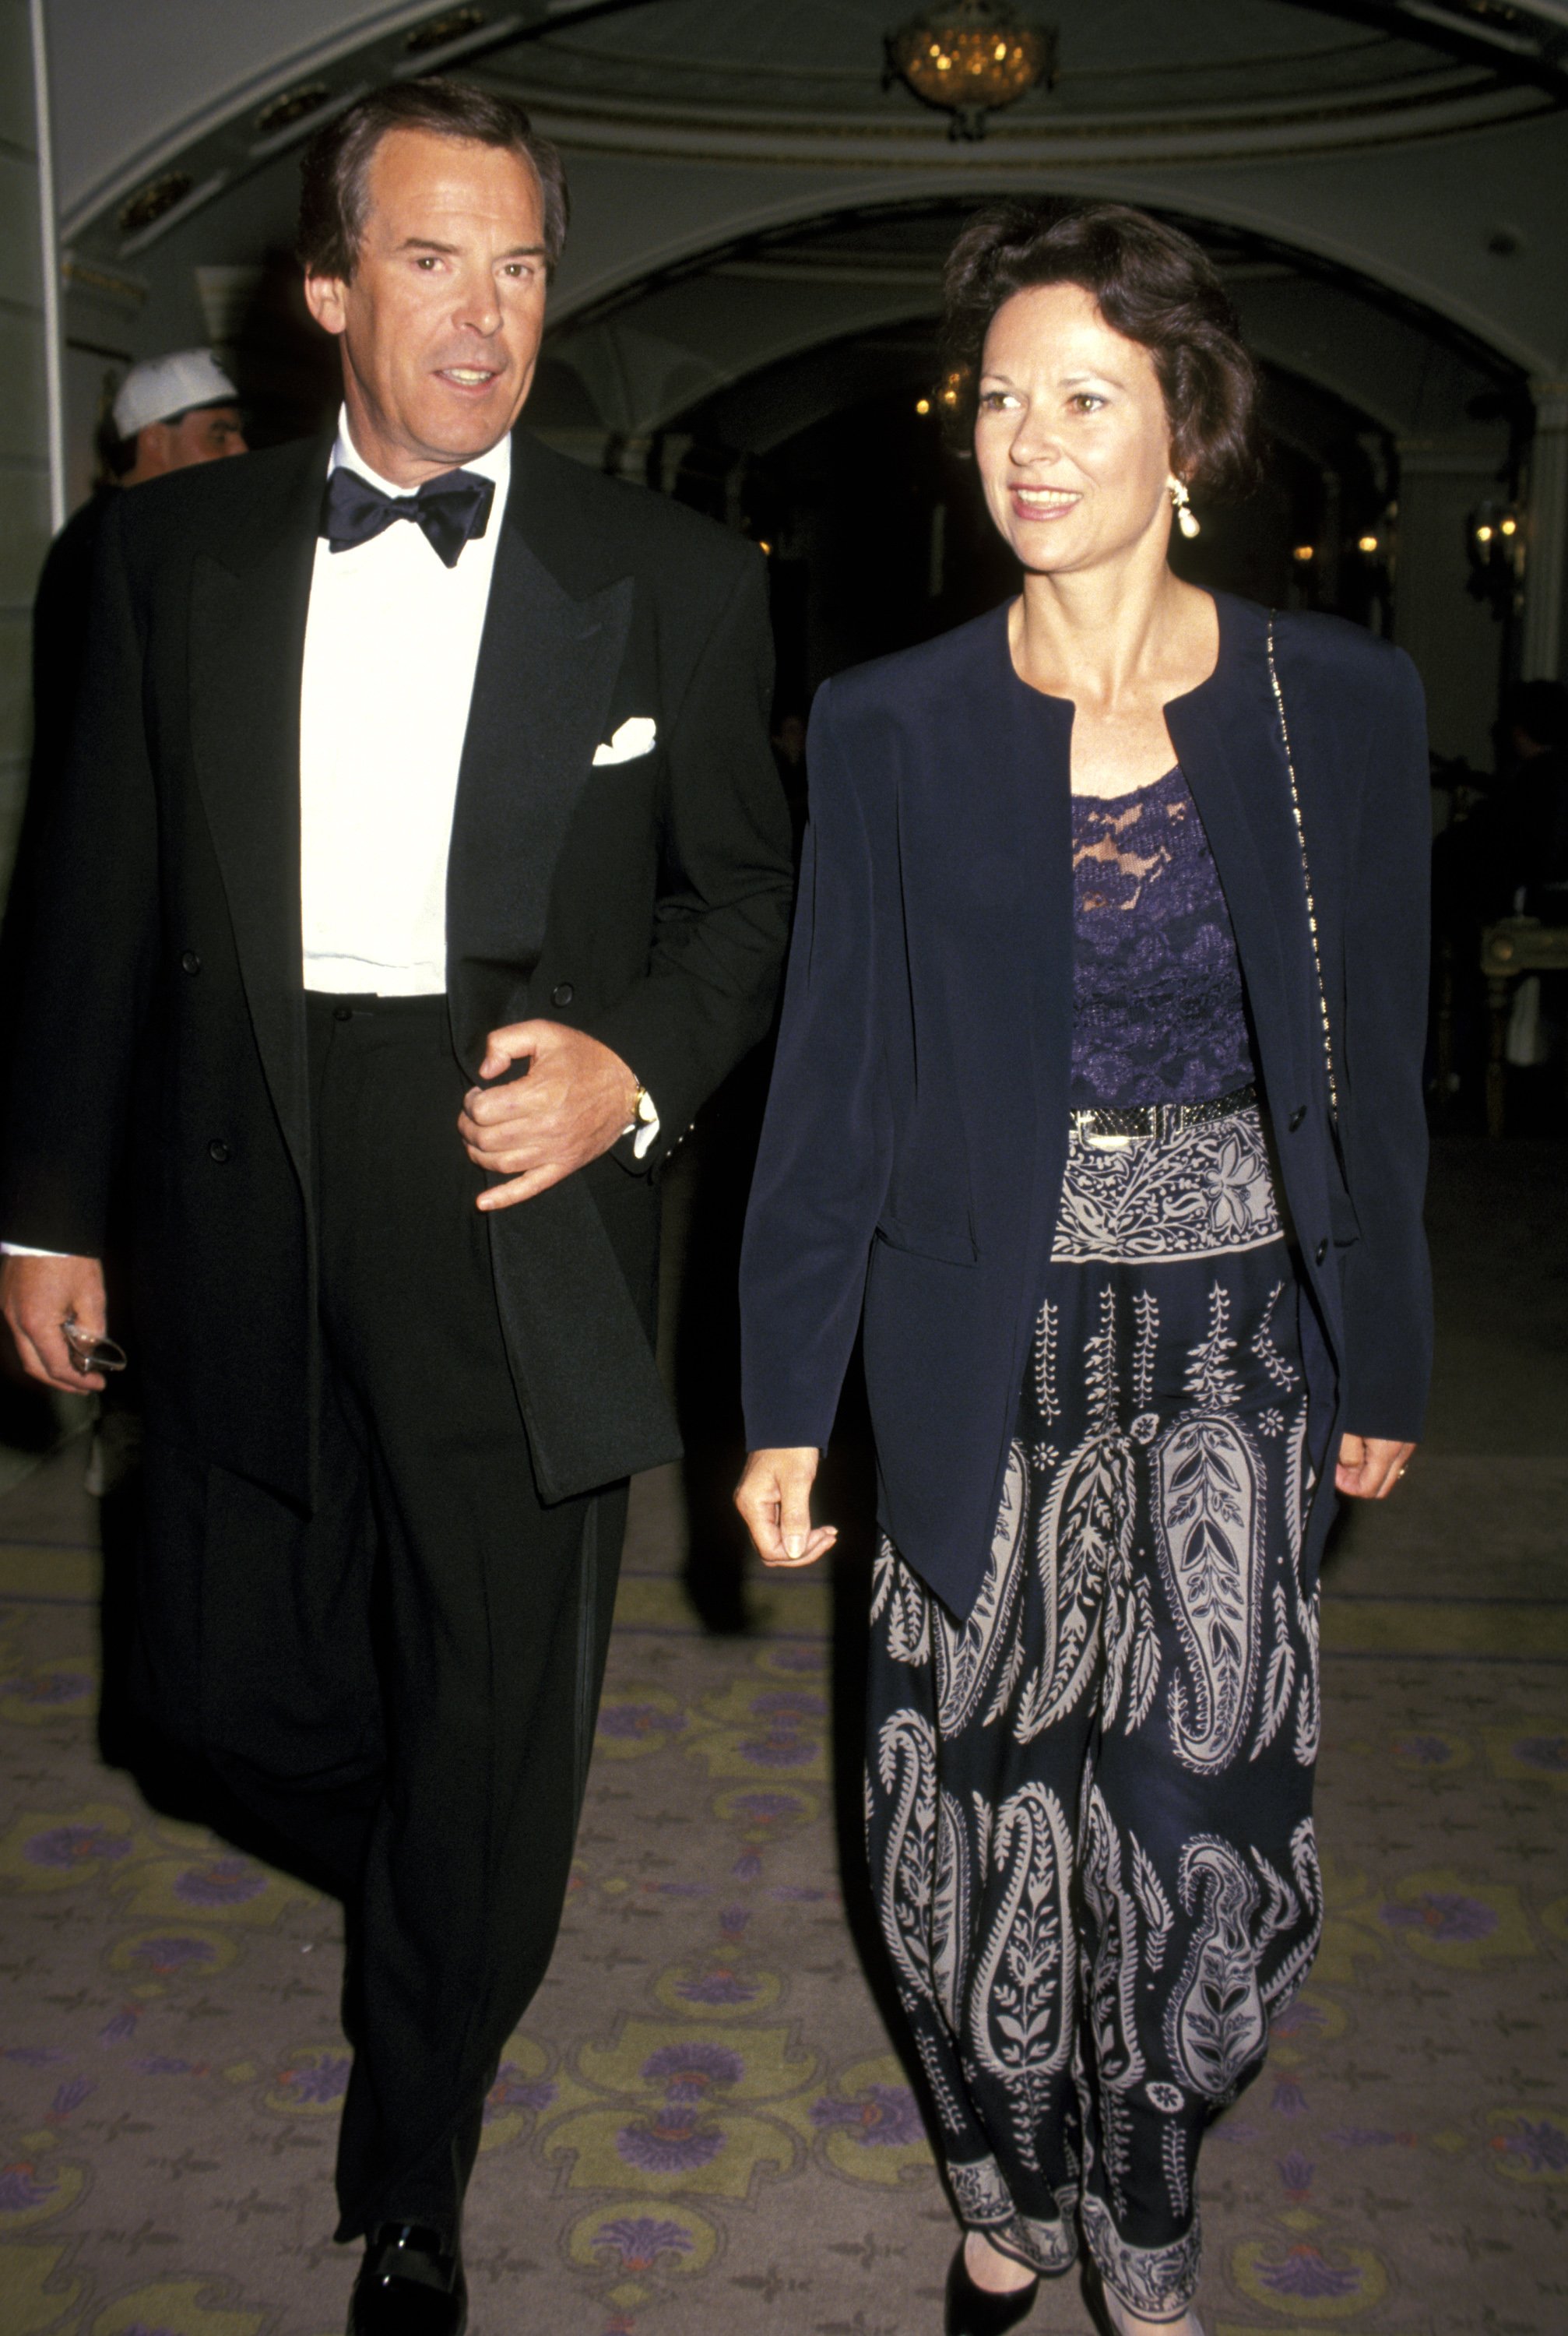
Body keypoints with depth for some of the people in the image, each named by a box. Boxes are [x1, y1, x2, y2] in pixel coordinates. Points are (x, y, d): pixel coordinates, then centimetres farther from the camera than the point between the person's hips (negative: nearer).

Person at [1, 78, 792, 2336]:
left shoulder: (674, 578, 0)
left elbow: (746, 888, 6)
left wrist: (640, 1062, -14)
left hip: (524, 1226, -2)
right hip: (243, 1210, 2)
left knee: (493, 1746, 8)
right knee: (235, 1683, 12)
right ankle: (423, 1895, 49)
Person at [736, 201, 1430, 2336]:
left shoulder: (1338, 703, -1)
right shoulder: (894, 725, -2)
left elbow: (1374, 1062, 5)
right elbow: (831, 1080, -1)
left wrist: (1383, 1368, 8)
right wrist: (786, 1405, -1)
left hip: (1232, 1347, 0)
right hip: (989, 1352, 0)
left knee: (1197, 1813, 4)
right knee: (996, 1814, 9)